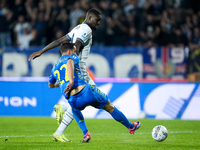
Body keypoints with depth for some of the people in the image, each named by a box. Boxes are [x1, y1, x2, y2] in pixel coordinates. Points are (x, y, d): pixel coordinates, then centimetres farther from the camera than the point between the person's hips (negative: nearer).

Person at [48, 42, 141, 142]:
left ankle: (86, 134, 24)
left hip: (72, 99, 4)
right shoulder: (73, 57, 10)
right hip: (85, 91, -4)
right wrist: (71, 81, -32)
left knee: (75, 109, 41)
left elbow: (50, 85, 41)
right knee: (110, 107, 18)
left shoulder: (55, 67, 25)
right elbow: (69, 63, -18)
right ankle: (131, 127, 32)